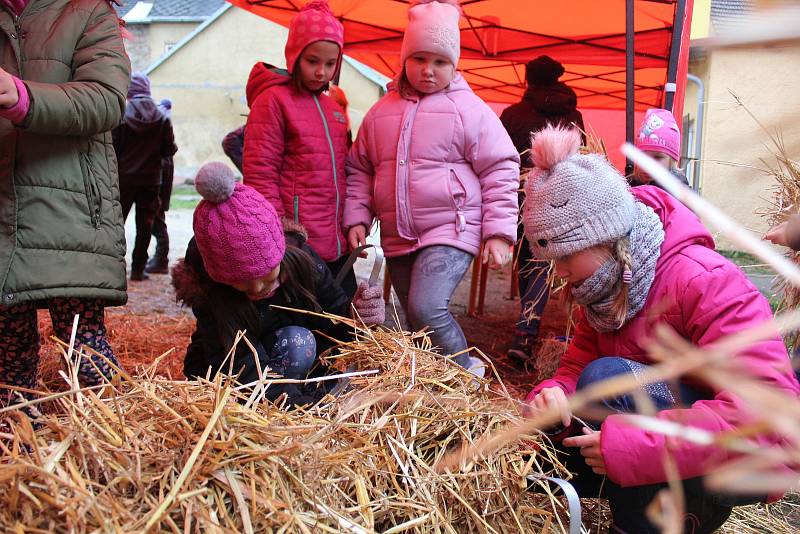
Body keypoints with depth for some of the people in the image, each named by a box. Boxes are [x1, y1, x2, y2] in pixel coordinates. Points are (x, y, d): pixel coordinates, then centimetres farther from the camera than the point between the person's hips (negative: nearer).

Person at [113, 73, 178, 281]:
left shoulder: (121, 115, -9)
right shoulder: (162, 118, -3)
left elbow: (112, 147, -8)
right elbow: (170, 149, -1)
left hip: (124, 178, -1)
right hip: (151, 179, 1)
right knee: (144, 225, 6)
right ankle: (138, 269, 6)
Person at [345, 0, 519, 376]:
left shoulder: (469, 109, -5)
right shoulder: (382, 112, 9)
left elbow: (500, 170, -5)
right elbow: (359, 169, 15)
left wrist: (499, 232, -11)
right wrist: (357, 218, 3)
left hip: (451, 231, -6)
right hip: (397, 238, 6)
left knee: (426, 308, -24)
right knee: (417, 327, 13)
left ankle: (467, 372, -1)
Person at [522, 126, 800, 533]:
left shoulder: (703, 283, -24)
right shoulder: (605, 289, 3)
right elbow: (576, 366, 3)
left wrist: (630, 445, -36)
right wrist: (554, 395, -23)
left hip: (747, 463, -8)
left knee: (606, 379, -28)